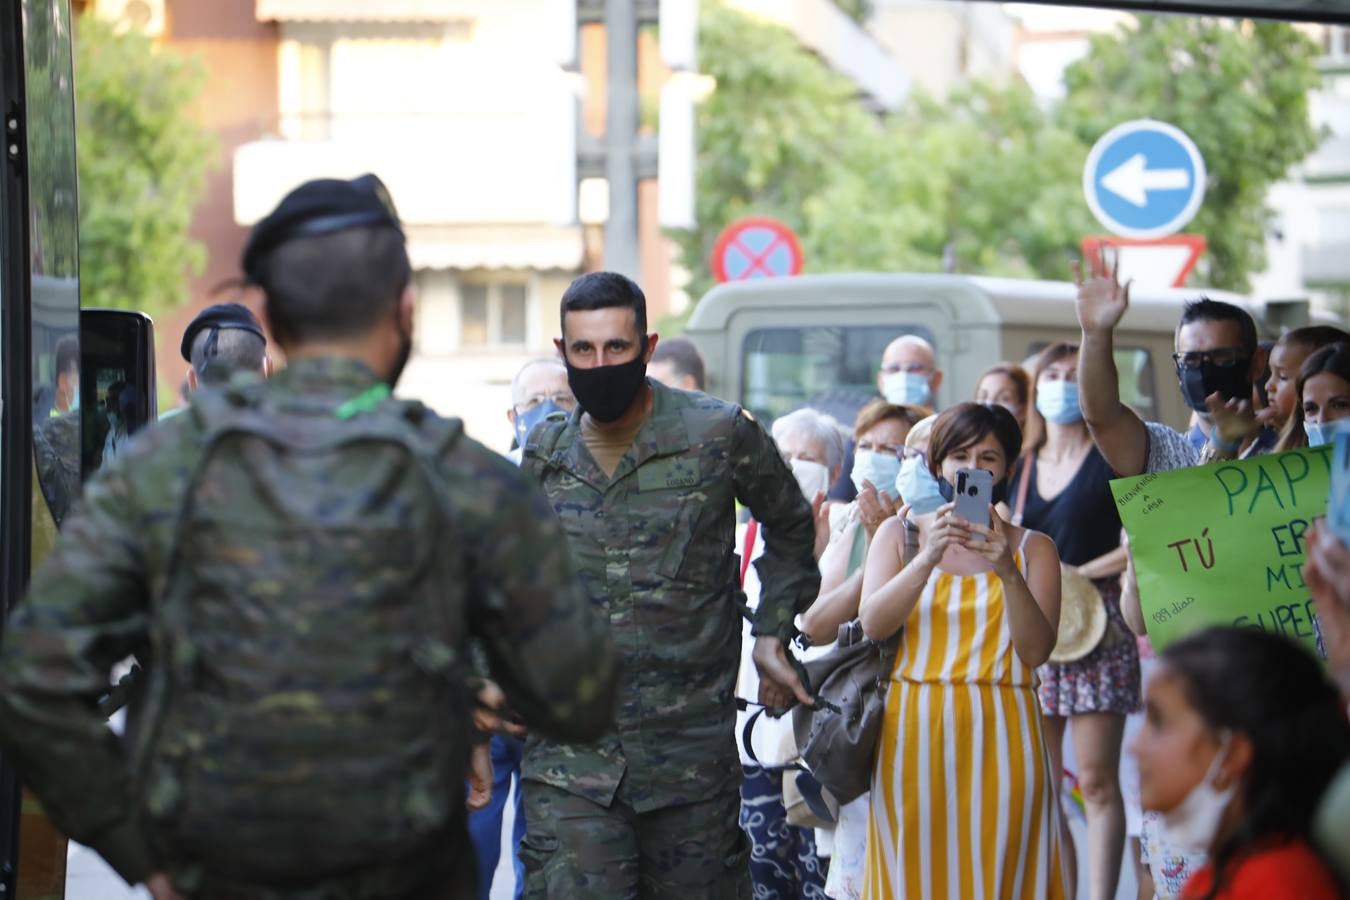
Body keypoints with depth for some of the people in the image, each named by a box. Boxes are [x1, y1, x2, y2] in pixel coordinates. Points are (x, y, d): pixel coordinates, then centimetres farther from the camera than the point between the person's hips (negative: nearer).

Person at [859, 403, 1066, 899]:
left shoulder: (1033, 548, 10)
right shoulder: (900, 533, 11)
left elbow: (1038, 649, -2)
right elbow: (873, 624, -4)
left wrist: (1007, 574, -16)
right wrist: (928, 558, -16)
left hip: (1000, 740, 0)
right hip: (916, 734, 0)